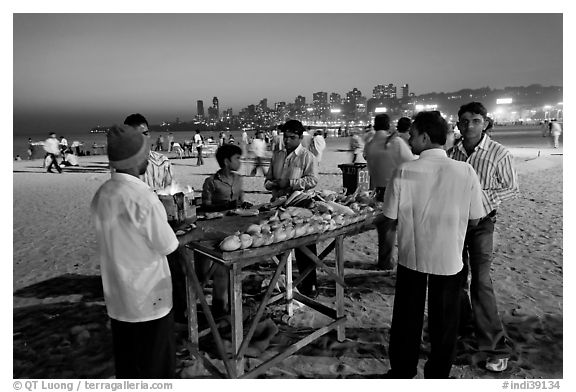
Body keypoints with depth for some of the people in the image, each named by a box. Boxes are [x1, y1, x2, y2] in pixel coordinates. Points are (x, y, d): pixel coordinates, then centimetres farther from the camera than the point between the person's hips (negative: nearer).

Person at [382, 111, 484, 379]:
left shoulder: (404, 171, -16)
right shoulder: (466, 171, -12)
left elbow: (389, 216, -9)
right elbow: (474, 220, -4)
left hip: (411, 256, 0)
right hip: (449, 259, 1)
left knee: (407, 318, 18)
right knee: (444, 322, 19)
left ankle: (401, 373, 35)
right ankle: (437, 376, 36)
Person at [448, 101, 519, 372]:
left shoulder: (499, 154, -9)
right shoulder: (451, 152, 1)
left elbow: (511, 188, -3)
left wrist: (481, 196, -17)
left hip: (481, 221, -4)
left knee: (481, 282, -8)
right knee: (456, 278, 15)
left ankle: (496, 348, 3)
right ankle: (462, 325, 38)